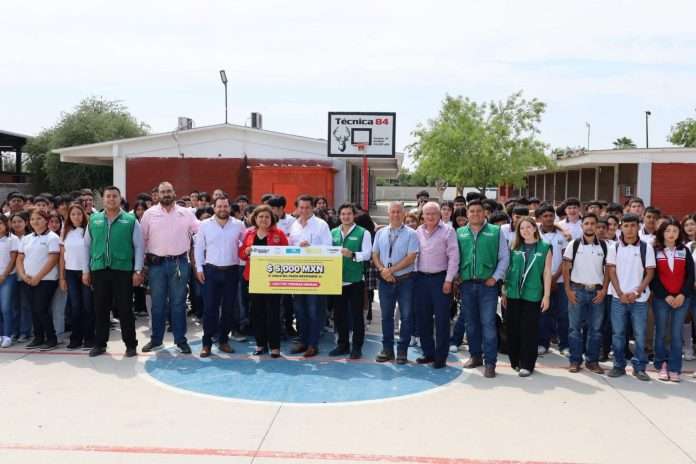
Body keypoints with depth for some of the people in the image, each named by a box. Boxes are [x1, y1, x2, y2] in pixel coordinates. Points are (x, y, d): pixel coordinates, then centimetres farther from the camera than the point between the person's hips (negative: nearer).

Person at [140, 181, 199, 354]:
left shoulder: (186, 213, 3)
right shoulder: (149, 214, 2)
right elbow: (142, 239, 4)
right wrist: (141, 262, 1)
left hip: (179, 263, 0)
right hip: (156, 263, 0)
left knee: (178, 303, 5)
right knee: (157, 304, 8)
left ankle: (180, 340, 13)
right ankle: (156, 339, 19)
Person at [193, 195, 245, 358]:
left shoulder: (238, 225, 2)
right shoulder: (205, 225, 1)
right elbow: (198, 247, 4)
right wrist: (199, 268, 0)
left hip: (232, 271, 1)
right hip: (211, 270, -1)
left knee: (229, 308, 7)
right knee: (209, 308, -2)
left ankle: (223, 340, 19)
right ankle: (207, 343, 6)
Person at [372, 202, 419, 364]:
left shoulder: (411, 234, -5)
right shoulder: (380, 233, 8)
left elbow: (410, 258, -12)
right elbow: (375, 255, 8)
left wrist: (391, 270, -15)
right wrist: (382, 270, -10)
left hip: (405, 280, -3)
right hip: (385, 280, 4)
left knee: (406, 316, 2)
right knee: (386, 316, 11)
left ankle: (402, 351, 12)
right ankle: (387, 349, 21)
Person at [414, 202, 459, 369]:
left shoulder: (448, 231, -5)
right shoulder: (418, 232, 9)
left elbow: (453, 257, -8)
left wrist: (449, 280, -12)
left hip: (440, 278, -5)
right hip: (421, 278, 5)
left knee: (441, 319, -1)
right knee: (422, 317, 10)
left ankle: (440, 357, 7)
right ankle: (428, 353, 22)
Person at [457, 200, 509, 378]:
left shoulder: (495, 232, 2)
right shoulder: (460, 233, 9)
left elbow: (504, 257, 2)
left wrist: (495, 277, -6)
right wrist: (457, 277, 2)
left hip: (487, 284, -3)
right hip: (466, 284, 3)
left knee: (488, 323, -6)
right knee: (471, 323, 11)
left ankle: (490, 362, -1)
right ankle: (475, 356, 24)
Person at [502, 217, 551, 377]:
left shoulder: (544, 248, 2)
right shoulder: (514, 247, 7)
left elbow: (547, 272, 0)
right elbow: (508, 269, 10)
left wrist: (546, 295, -4)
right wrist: (504, 291, 7)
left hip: (532, 295, -2)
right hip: (513, 294, 3)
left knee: (529, 330, 1)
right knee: (512, 329, 6)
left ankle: (527, 364, 9)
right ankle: (515, 361, 20)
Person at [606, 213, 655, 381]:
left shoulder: (646, 248, 1)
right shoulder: (614, 248, 3)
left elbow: (650, 273, 0)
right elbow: (611, 272, 2)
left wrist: (636, 292, -9)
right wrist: (621, 293, -7)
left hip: (639, 298, -1)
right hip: (618, 298, 1)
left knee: (640, 334, 2)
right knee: (618, 333, 5)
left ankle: (639, 368, 12)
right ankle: (619, 366, 15)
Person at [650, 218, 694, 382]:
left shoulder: (685, 251, 8)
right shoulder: (655, 251, 2)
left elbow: (690, 276, 4)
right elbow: (653, 277, -2)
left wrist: (682, 295, -8)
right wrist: (666, 296, -10)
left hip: (682, 299, 1)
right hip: (661, 299, -1)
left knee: (676, 334, 1)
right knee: (661, 333, 3)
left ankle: (674, 369, 5)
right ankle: (662, 365, 13)